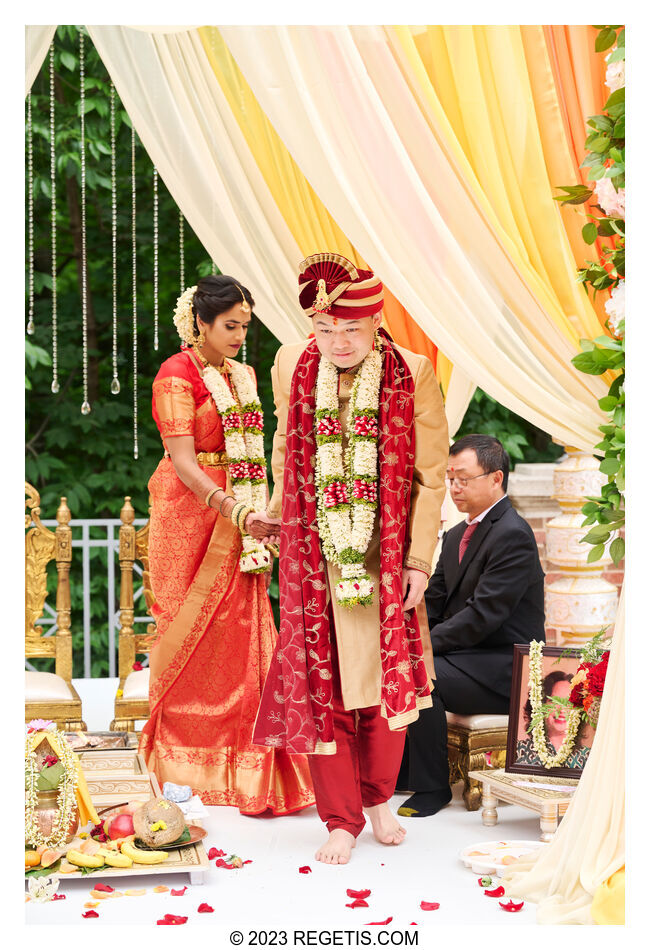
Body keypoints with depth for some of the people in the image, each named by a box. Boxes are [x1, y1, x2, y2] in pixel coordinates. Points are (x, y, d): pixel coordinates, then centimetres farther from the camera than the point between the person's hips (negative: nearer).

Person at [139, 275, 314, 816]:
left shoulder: (245, 376, 14)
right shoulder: (177, 375, -9)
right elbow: (182, 461, -18)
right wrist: (232, 509, -31)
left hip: (241, 518, 6)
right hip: (192, 516, -6)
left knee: (243, 636, 2)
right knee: (192, 634, 0)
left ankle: (240, 765, 7)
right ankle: (181, 765, 12)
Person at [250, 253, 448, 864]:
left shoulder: (413, 376, -11)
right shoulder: (291, 366, -4)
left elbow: (431, 477, -5)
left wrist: (419, 560, -7)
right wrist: (278, 509, 24)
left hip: (386, 559, -1)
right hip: (312, 558, 1)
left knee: (387, 681, 7)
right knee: (320, 685, 0)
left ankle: (378, 798, 30)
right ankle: (342, 821, 12)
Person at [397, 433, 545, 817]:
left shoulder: (513, 535, -16)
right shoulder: (456, 536, 14)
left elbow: (483, 614, -23)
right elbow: (433, 602, 13)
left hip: (505, 669, -9)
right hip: (466, 654, 9)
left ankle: (432, 787, -13)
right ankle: (397, 771, 7)